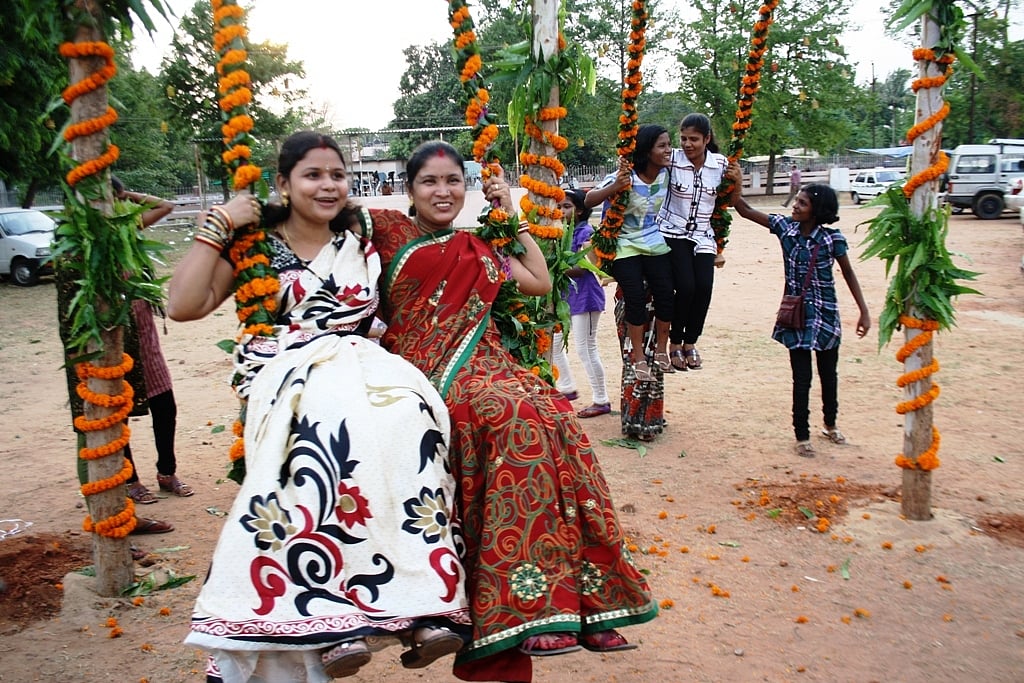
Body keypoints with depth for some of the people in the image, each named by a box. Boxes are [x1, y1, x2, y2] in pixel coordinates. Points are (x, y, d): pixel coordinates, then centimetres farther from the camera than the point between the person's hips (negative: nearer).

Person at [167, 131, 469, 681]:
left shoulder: (359, 239, 18)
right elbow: (183, 306, -2)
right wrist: (217, 226, -2)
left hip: (363, 366, 3)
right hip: (289, 371, -2)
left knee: (406, 414, -34)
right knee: (341, 422, -38)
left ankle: (424, 602, -36)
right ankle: (336, 613, -36)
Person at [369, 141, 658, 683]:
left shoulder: (476, 251, 23)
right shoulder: (391, 232, 9)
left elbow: (540, 282, 28)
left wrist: (511, 216, 27)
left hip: (488, 365, 5)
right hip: (431, 374, -5)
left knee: (553, 417, -26)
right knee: (516, 418, -34)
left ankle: (581, 596, -21)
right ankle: (533, 605, -32)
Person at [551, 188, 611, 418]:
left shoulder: (586, 232, -12)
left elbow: (581, 268, -21)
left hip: (584, 296, -9)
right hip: (565, 295, 9)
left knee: (586, 349, -5)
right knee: (553, 343, 14)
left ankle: (601, 401, 6)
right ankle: (567, 388, 30)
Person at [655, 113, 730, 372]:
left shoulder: (720, 164, -1)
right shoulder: (672, 160, -10)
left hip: (703, 236, 3)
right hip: (673, 233, -3)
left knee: (704, 288, -12)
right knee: (686, 287, -17)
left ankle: (690, 341, 12)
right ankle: (675, 341, 9)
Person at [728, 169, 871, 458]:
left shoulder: (832, 238, -12)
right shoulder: (784, 226, -6)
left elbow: (849, 274, -2)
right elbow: (746, 211, -5)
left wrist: (864, 312, -1)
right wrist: (736, 185, -21)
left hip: (825, 315, 0)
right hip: (796, 315, 0)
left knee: (828, 373, 17)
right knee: (801, 377, 3)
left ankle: (830, 425, 39)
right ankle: (802, 436, 17)